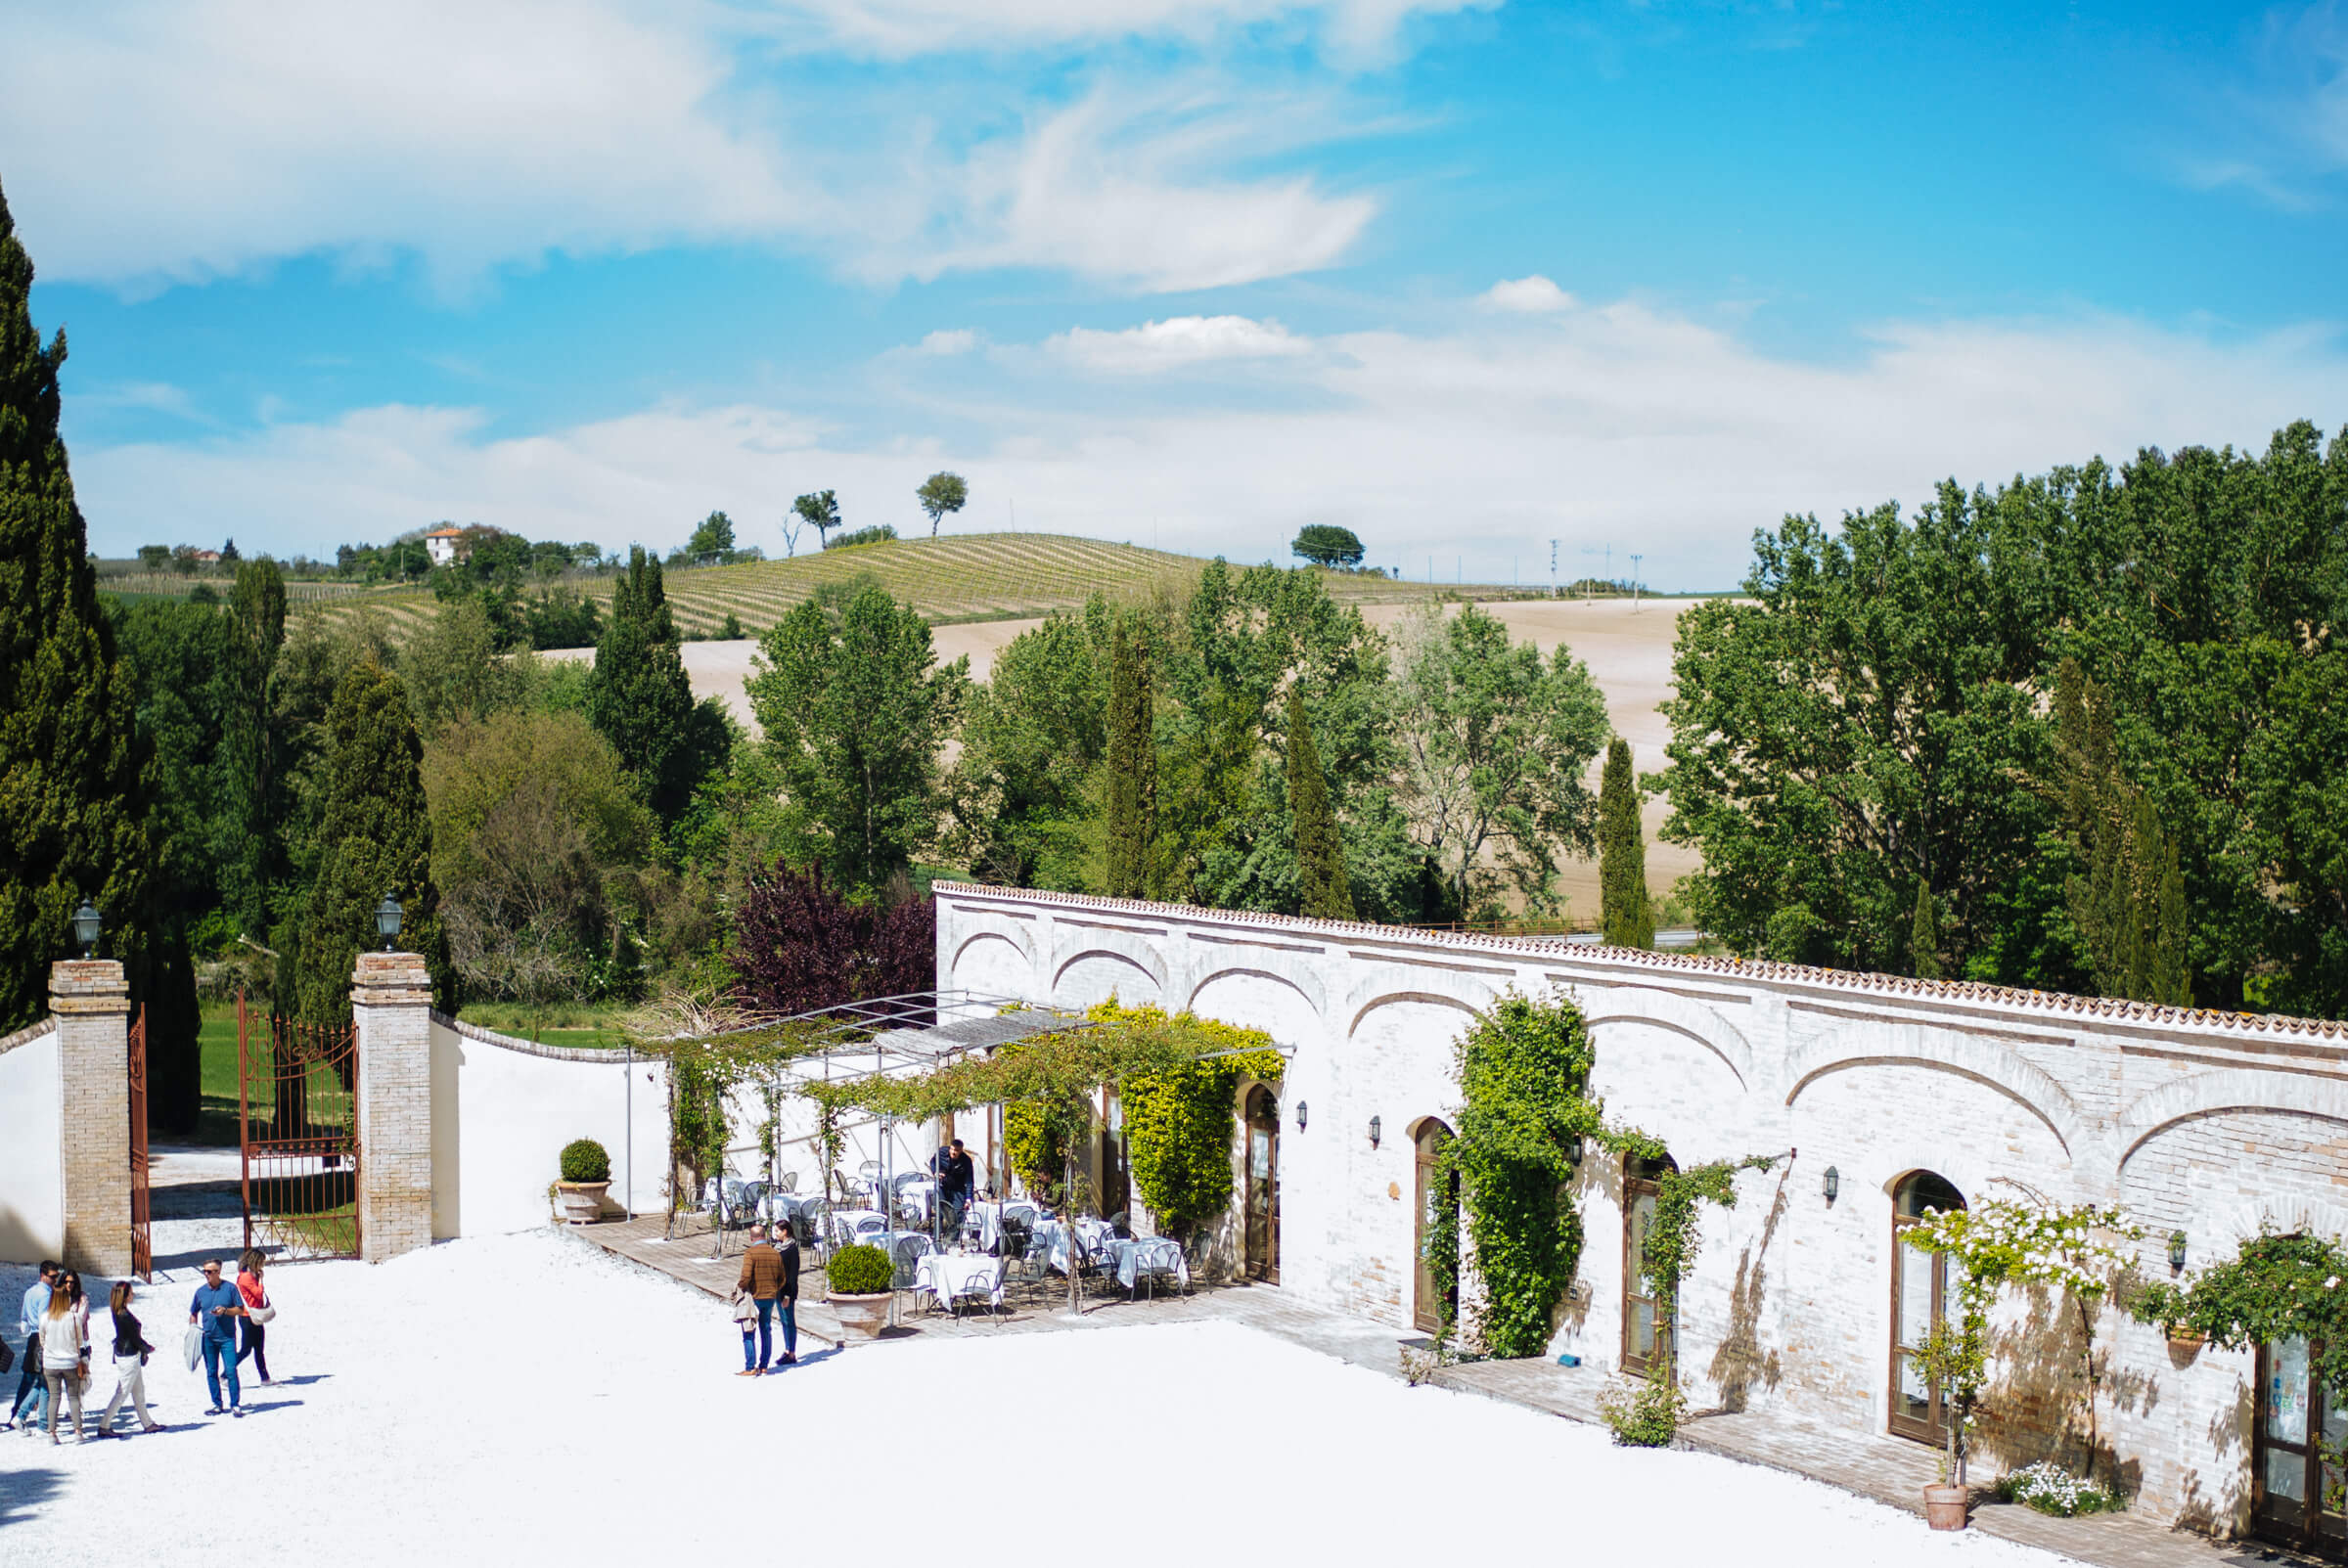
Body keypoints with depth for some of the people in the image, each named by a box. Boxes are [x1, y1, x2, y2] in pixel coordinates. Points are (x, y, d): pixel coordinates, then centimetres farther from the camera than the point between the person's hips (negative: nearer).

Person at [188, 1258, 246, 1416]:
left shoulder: (230, 1288, -2)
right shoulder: (200, 1291, 7)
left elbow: (240, 1310, 0)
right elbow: (193, 1313, 17)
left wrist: (225, 1310, -17)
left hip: (227, 1337, -4)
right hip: (208, 1338, 4)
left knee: (231, 1370, -9)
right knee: (211, 1372, 8)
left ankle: (235, 1405, -3)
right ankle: (216, 1404, 19)